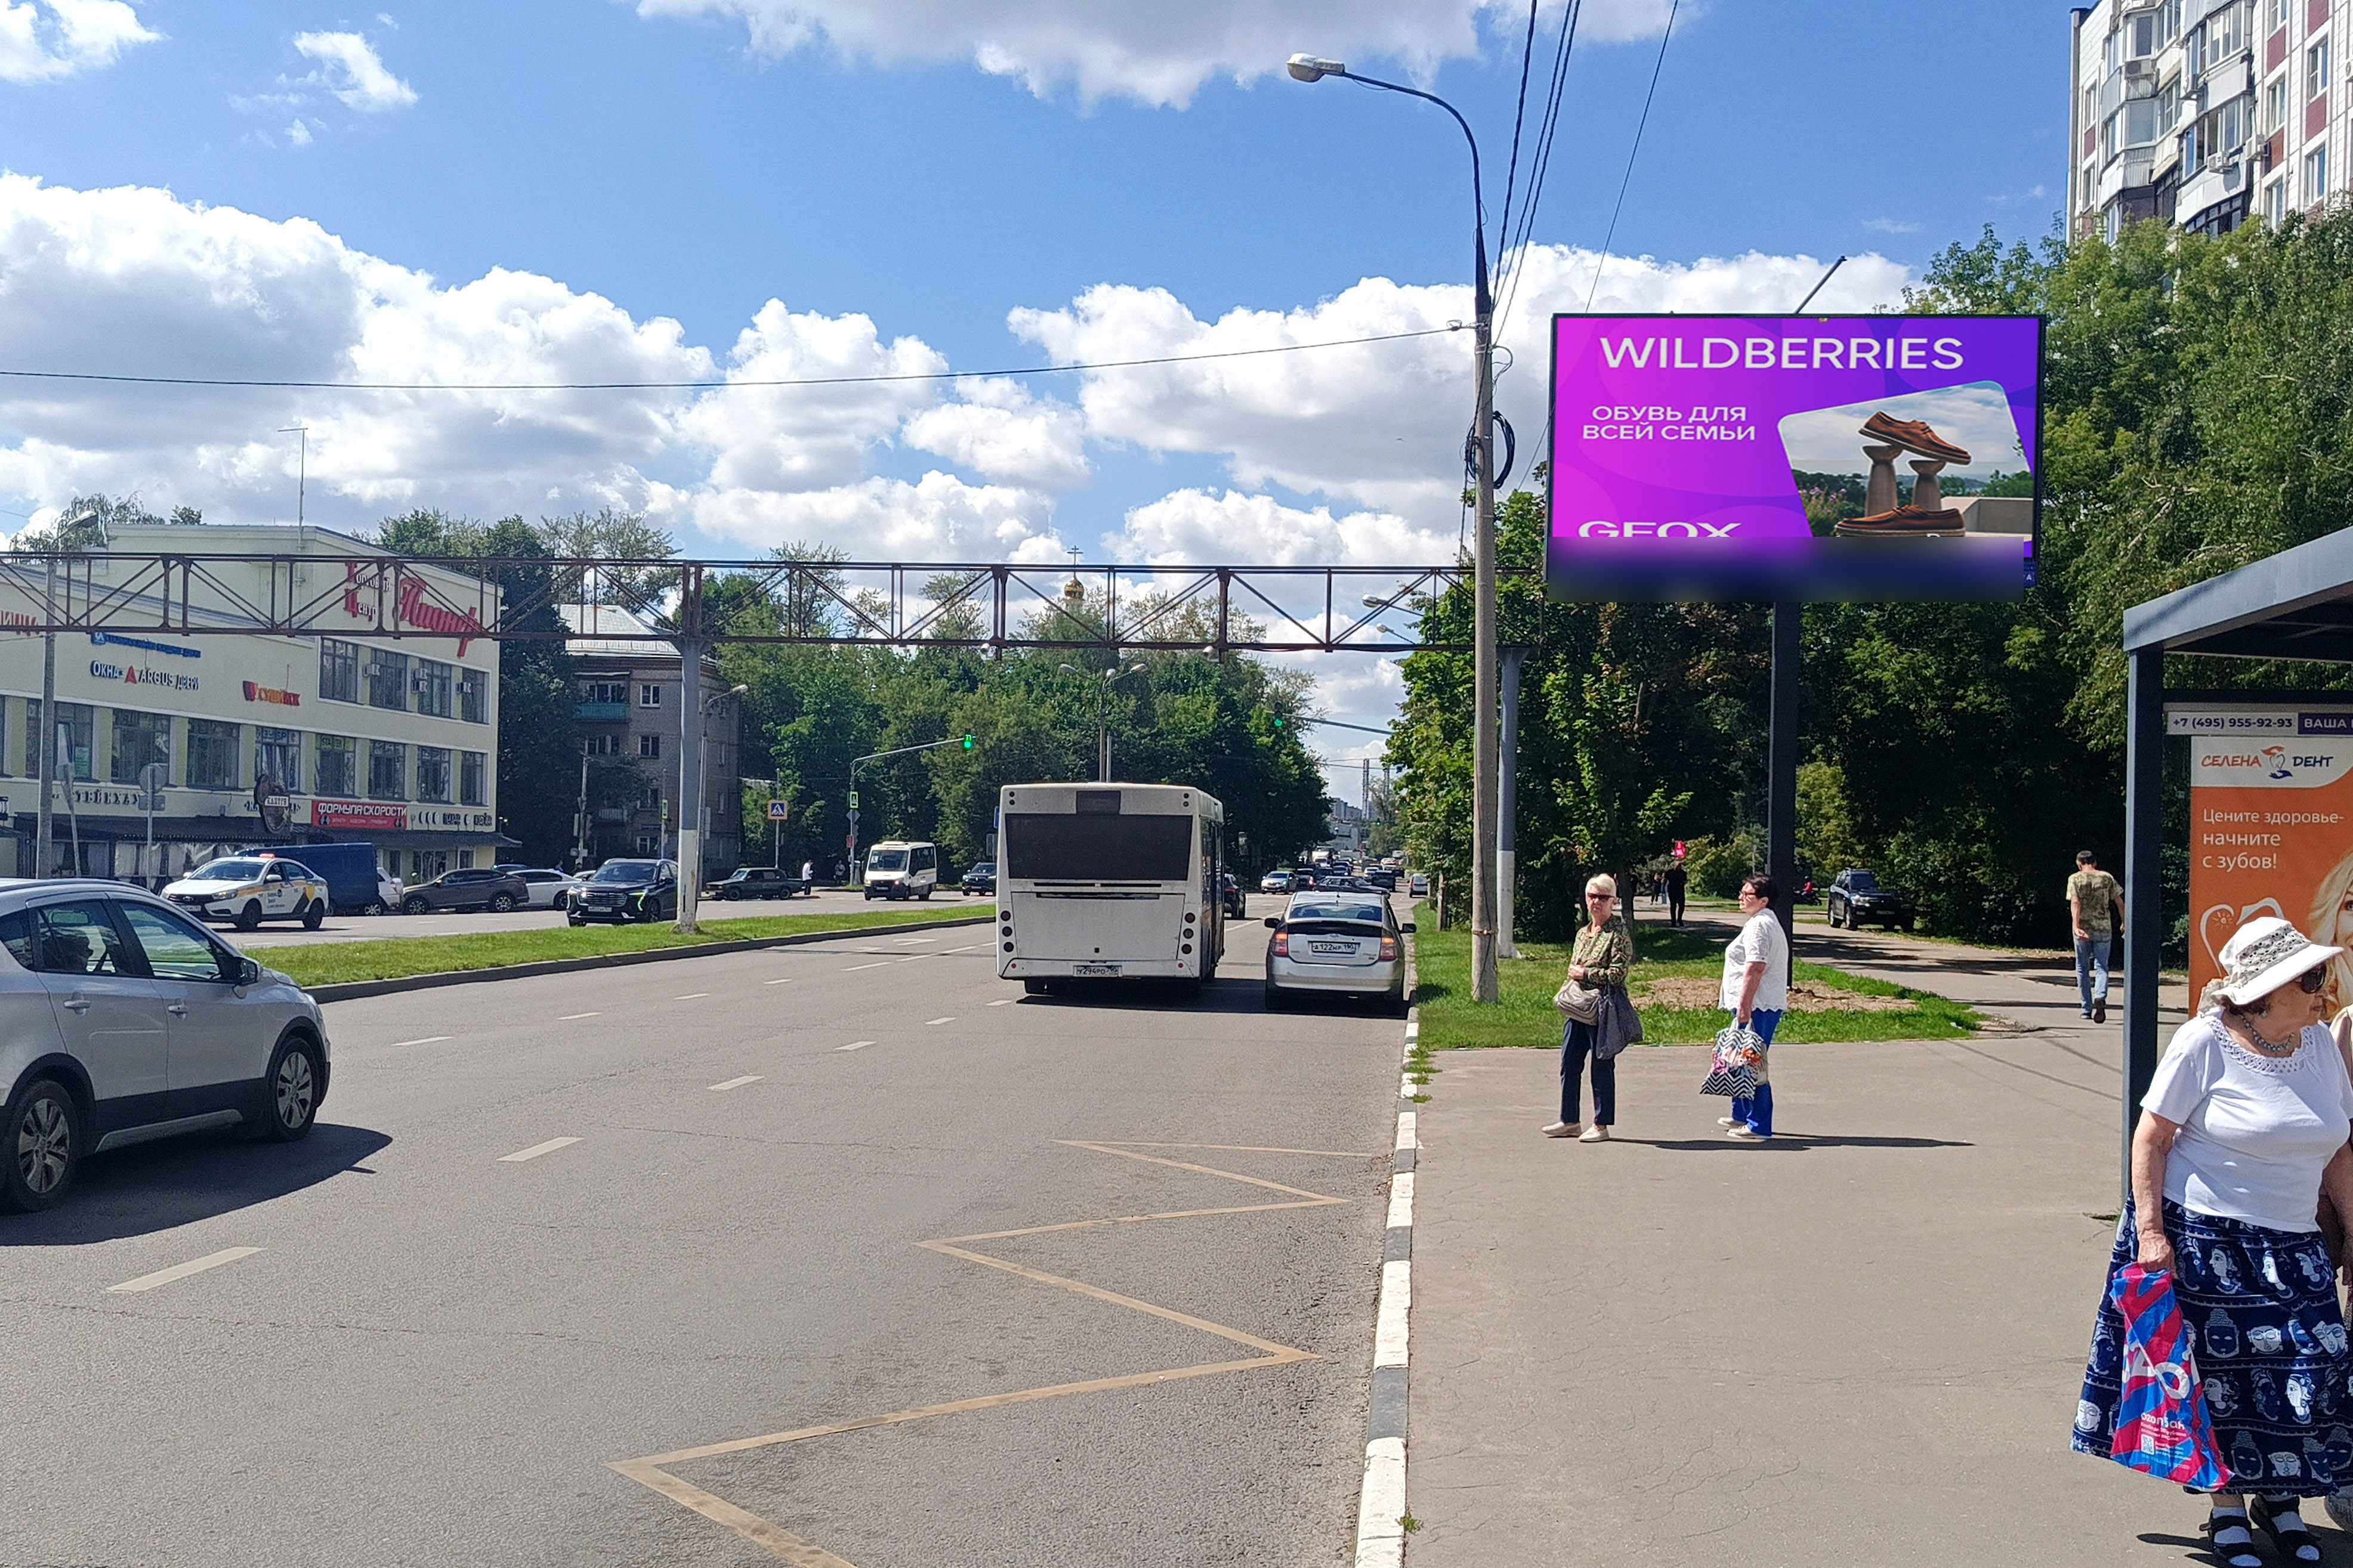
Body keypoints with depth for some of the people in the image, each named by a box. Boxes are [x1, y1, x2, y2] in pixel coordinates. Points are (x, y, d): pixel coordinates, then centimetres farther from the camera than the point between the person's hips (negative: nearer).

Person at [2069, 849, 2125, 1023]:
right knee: (2102, 967, 5)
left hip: (2083, 929, -1)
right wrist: (2124, 924, 16)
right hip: (2104, 929, 1)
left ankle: (2087, 1010, 16)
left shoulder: (2075, 879, -2)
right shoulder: (2107, 878, 4)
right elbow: (2119, 902, 5)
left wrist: (2076, 926, -23)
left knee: (2083, 968, 12)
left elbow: (2075, 903, -14)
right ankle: (2100, 998, -24)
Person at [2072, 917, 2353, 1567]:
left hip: (2291, 1245, 5)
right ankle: (2227, 1508, 20)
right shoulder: (2205, 1043, -13)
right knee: (2221, 1374, 3)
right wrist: (2149, 1229, -15)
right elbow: (2150, 1138, -10)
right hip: (2203, 1238, -5)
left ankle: (2280, 1498, 24)